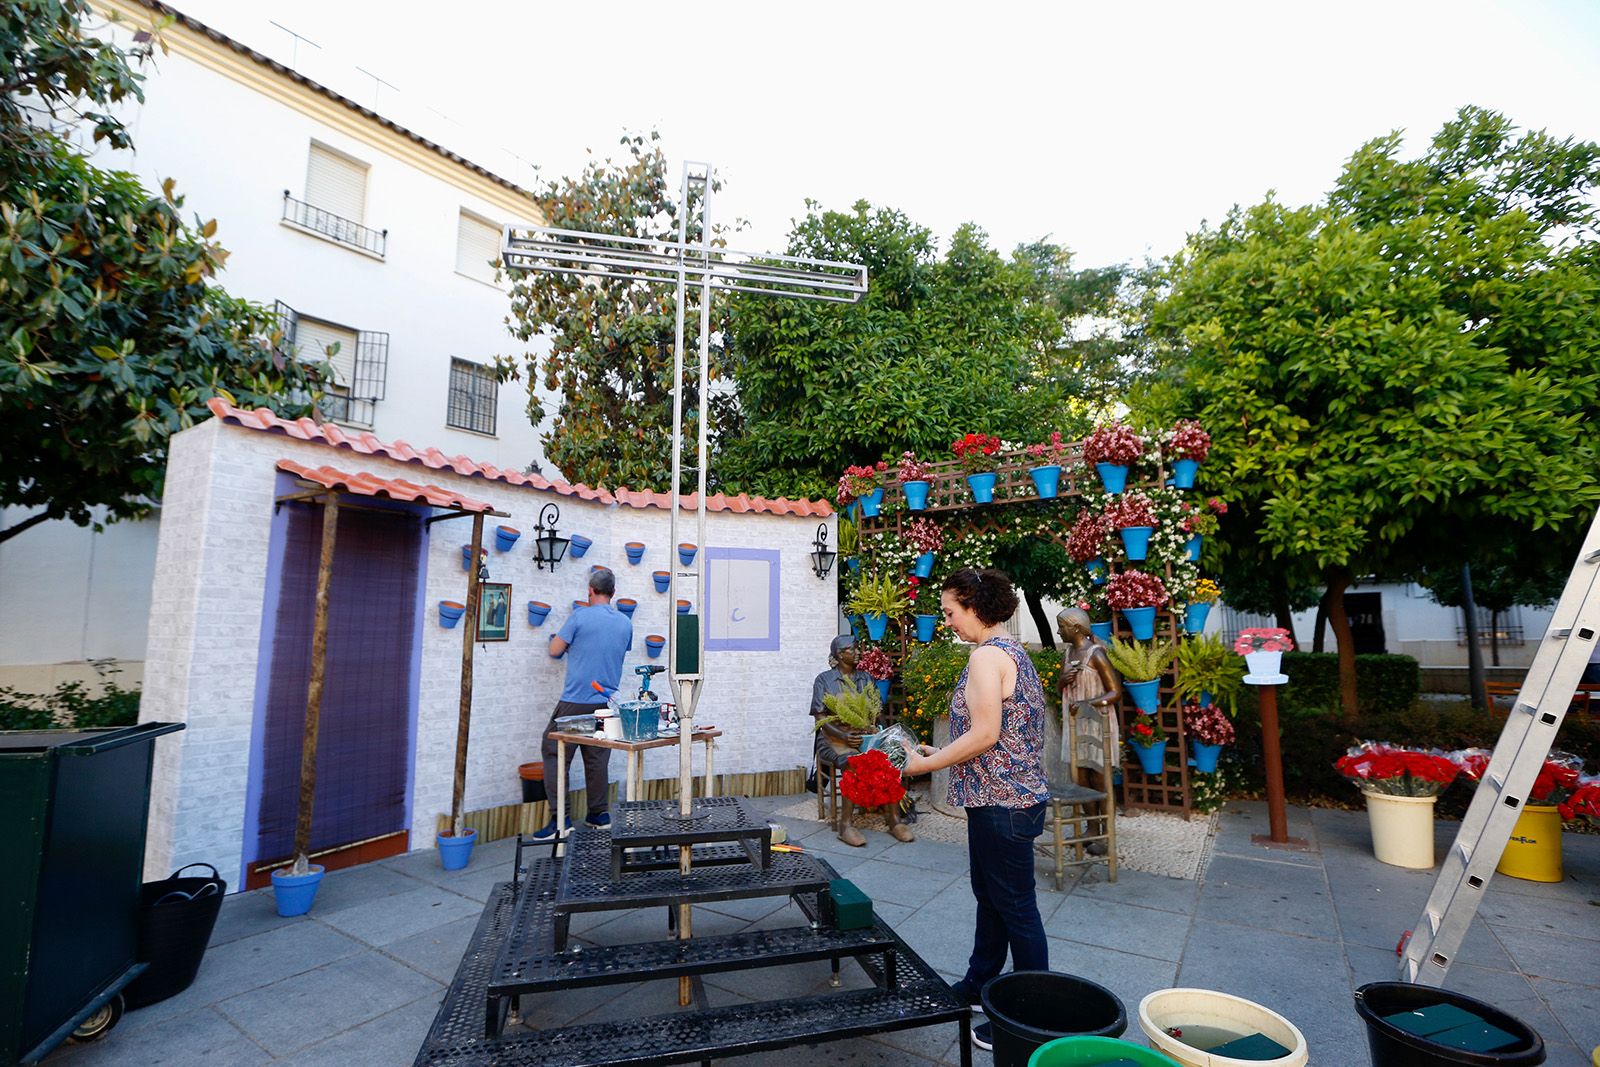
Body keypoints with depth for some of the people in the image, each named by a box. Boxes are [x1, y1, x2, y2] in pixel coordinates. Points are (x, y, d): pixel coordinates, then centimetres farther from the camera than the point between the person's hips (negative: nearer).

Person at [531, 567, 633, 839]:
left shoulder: (581, 616, -8)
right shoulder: (625, 623, 7)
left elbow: (555, 650, -3)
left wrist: (556, 639, 20)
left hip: (576, 701, -5)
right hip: (606, 702, 5)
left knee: (555, 754, 3)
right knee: (598, 758, 13)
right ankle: (599, 814, 18)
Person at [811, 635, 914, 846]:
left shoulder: (865, 679, 15)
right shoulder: (824, 680, 2)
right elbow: (820, 718, -4)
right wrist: (843, 736, -20)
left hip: (863, 736, 4)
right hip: (834, 738, -3)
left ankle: (893, 819, -23)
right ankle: (845, 824, -27)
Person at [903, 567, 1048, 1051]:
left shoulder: (987, 655, -19)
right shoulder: (1010, 650, 11)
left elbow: (984, 735, -25)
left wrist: (924, 764, -15)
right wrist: (941, 754, 12)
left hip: (1002, 802, -10)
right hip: (1004, 797, 10)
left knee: (1015, 906, 4)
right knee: (989, 895, 22)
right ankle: (978, 984, 39)